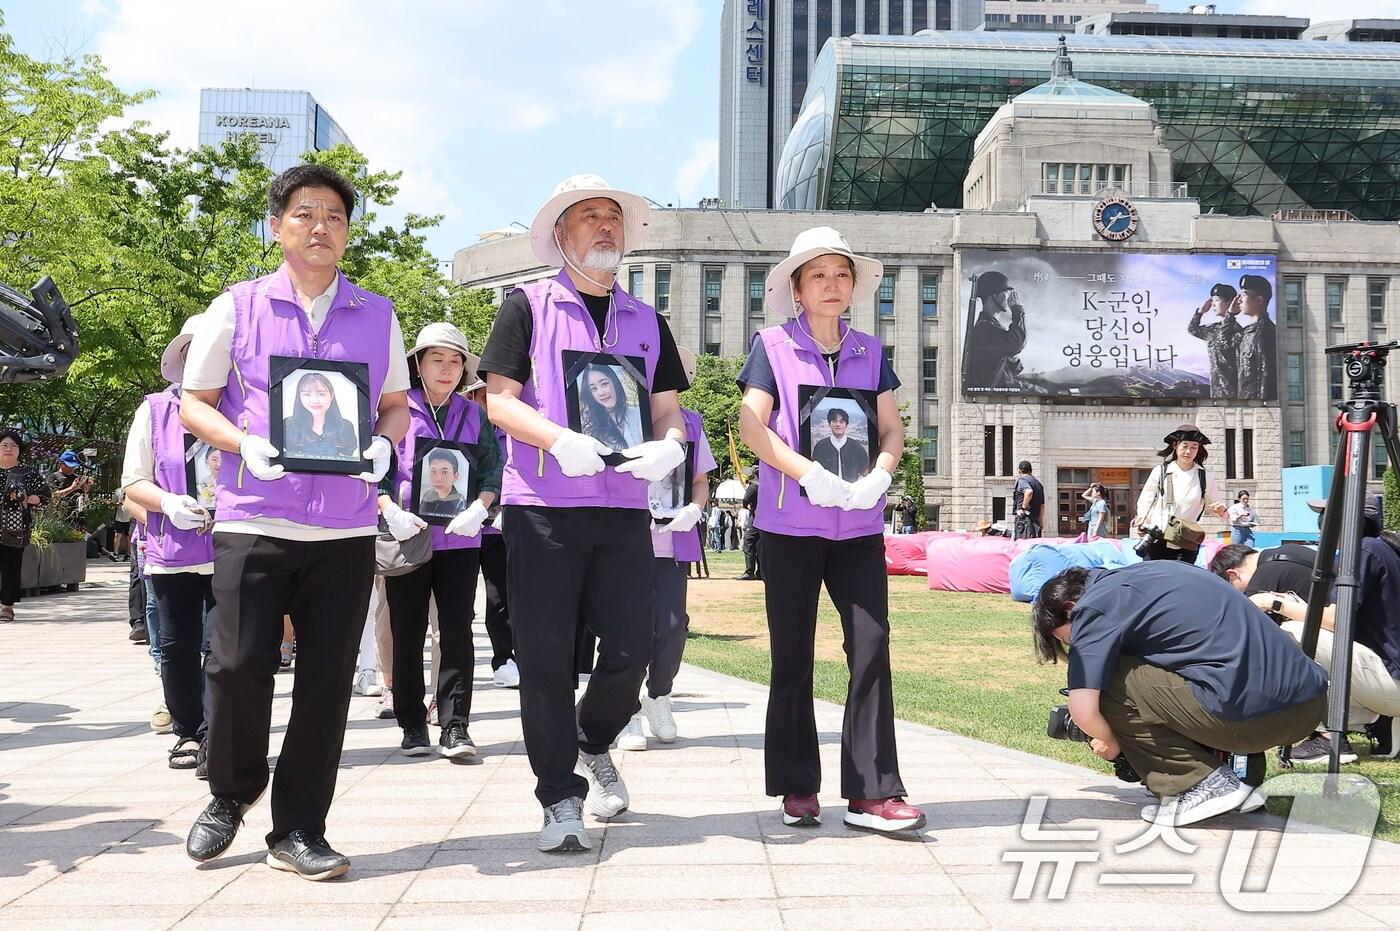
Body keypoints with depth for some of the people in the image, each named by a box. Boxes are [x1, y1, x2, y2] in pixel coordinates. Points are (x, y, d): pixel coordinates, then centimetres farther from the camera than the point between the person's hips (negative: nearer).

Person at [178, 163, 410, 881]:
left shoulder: (377, 316, 11)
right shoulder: (237, 308, 6)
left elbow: (396, 404, 17)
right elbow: (194, 403, 7)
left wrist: (383, 445, -5)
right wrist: (245, 444, -13)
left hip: (346, 525, 2)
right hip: (254, 519, -2)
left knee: (327, 678, 2)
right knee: (238, 666, -5)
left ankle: (298, 828, 14)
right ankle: (231, 790, 24)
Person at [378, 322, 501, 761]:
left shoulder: (475, 416, 10)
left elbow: (494, 470, 5)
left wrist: (478, 508, -12)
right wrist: (392, 512, -15)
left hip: (460, 539, 1)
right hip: (406, 539, -1)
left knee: (457, 633, -3)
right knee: (407, 635, 5)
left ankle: (455, 728, 1)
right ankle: (413, 728, 15)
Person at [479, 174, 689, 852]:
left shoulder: (646, 322, 18)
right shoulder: (529, 306, 5)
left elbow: (668, 409, 17)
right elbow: (498, 399, -2)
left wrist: (669, 446, -7)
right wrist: (560, 440, -20)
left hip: (623, 505, 4)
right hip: (542, 503, -3)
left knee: (631, 649, 1)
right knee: (546, 657, -1)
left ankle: (593, 745, 31)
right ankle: (561, 799, 10)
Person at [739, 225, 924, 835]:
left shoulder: (869, 351, 12)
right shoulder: (773, 345, 2)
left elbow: (892, 429, 9)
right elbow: (751, 423, -7)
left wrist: (878, 477, -12)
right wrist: (811, 475, -20)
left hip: (858, 523, 3)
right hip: (790, 523, -3)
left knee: (872, 646, -6)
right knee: (793, 657, 4)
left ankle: (872, 792, -3)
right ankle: (798, 787, 15)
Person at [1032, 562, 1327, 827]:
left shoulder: (1094, 605, -2)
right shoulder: (1145, 572, 23)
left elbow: (1083, 711, -11)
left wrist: (1112, 743, 12)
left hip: (1253, 714, -9)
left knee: (1106, 684, -1)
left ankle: (1202, 784, -1)